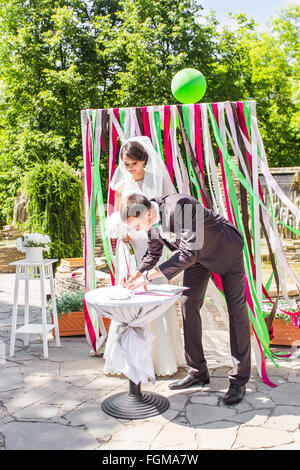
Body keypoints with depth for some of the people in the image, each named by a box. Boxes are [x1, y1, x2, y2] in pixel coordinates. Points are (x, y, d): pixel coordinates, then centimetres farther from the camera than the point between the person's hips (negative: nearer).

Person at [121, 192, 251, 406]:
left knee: (236, 309, -5)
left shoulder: (179, 207, -39)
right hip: (198, 255, 8)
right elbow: (153, 252, 2)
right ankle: (198, 371, 13)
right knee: (188, 304, 2)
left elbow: (189, 253, -40)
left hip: (225, 249, -7)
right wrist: (138, 274, -16)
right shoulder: (151, 219, -14)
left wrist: (150, 275, -40)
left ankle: (239, 380, 2)